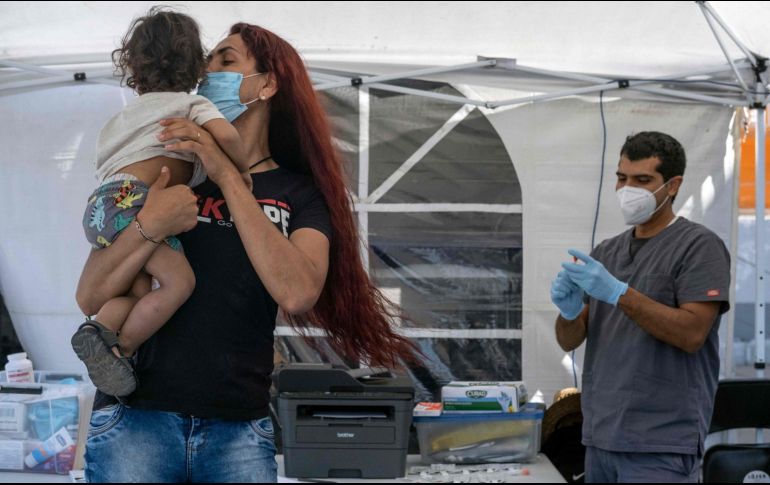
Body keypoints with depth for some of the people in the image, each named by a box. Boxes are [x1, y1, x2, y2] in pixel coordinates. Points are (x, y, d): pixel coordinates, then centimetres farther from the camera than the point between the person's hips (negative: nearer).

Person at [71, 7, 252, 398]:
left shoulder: (128, 114, 34)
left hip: (100, 202, 8)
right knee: (179, 280, -15)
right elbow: (225, 134, -10)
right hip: (128, 201, -8)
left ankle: (100, 330, -21)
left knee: (138, 291, 4)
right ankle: (120, 349, -19)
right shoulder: (192, 102, 10)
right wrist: (242, 168, 7)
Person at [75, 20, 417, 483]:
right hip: (137, 415, 1)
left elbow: (297, 294, -14)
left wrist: (227, 175, -14)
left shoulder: (298, 192, 7)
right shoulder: (165, 170, 10)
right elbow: (91, 297, 1)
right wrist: (149, 227, -17)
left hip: (239, 428, 0)